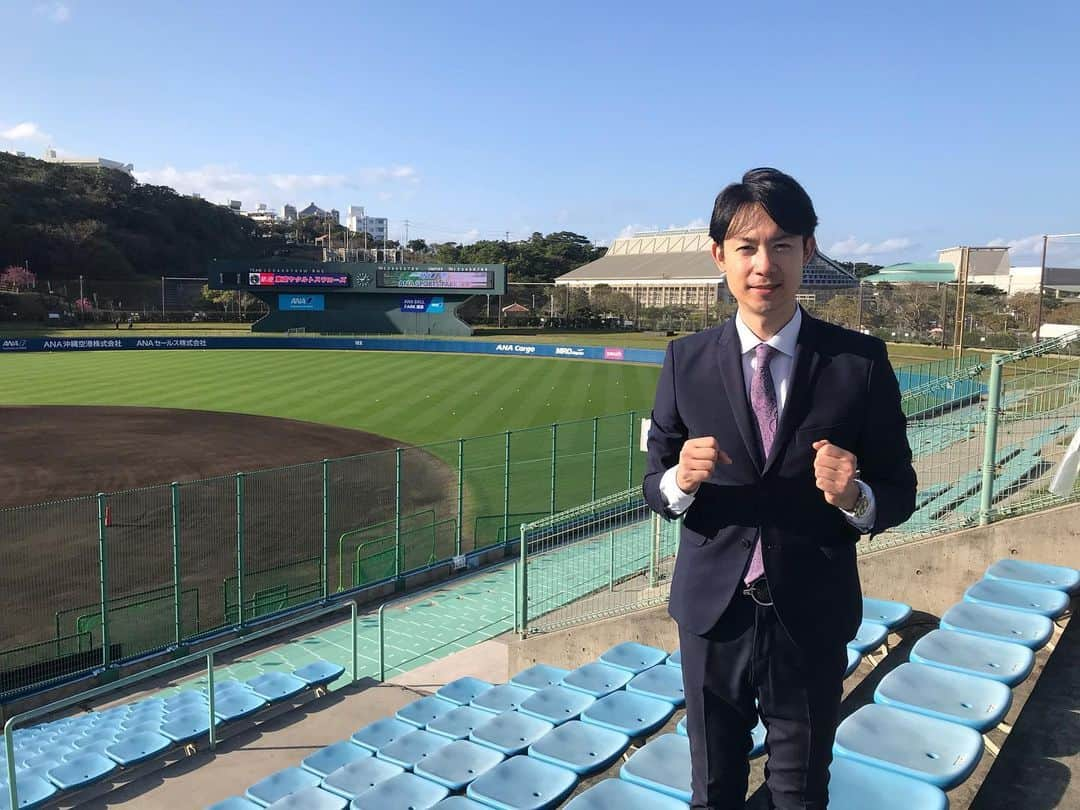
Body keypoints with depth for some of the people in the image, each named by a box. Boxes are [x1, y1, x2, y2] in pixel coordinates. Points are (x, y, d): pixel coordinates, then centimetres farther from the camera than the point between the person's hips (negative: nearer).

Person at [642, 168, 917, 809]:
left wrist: (855, 497, -25)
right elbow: (654, 485, -1)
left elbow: (900, 493, -3)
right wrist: (682, 480, -23)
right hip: (714, 611, 1)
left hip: (813, 619, 0)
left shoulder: (861, 361, -9)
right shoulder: (686, 361, -6)